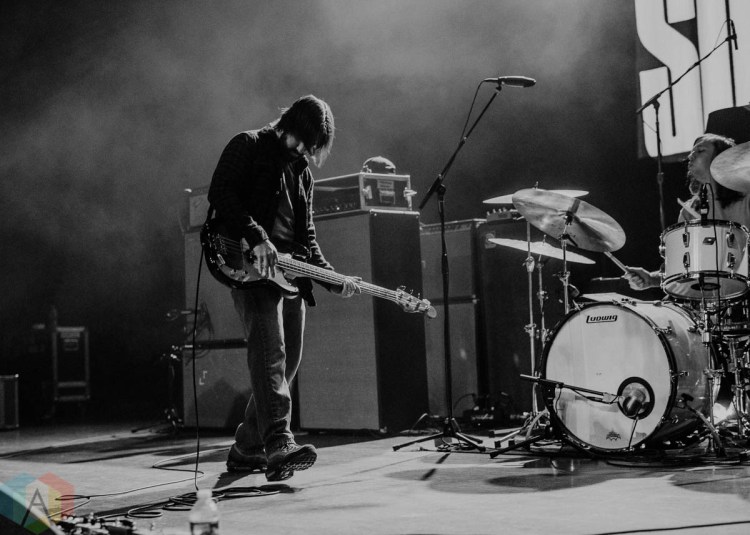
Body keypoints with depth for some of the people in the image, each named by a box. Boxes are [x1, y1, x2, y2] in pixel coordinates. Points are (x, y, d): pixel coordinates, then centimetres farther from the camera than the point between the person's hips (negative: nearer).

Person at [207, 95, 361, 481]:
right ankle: (278, 444, -29)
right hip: (249, 265, -8)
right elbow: (220, 193, -12)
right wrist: (257, 237, -23)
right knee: (270, 351, -21)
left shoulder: (302, 172, 24)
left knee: (287, 361, 5)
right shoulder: (248, 146, 3)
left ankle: (247, 449, 15)